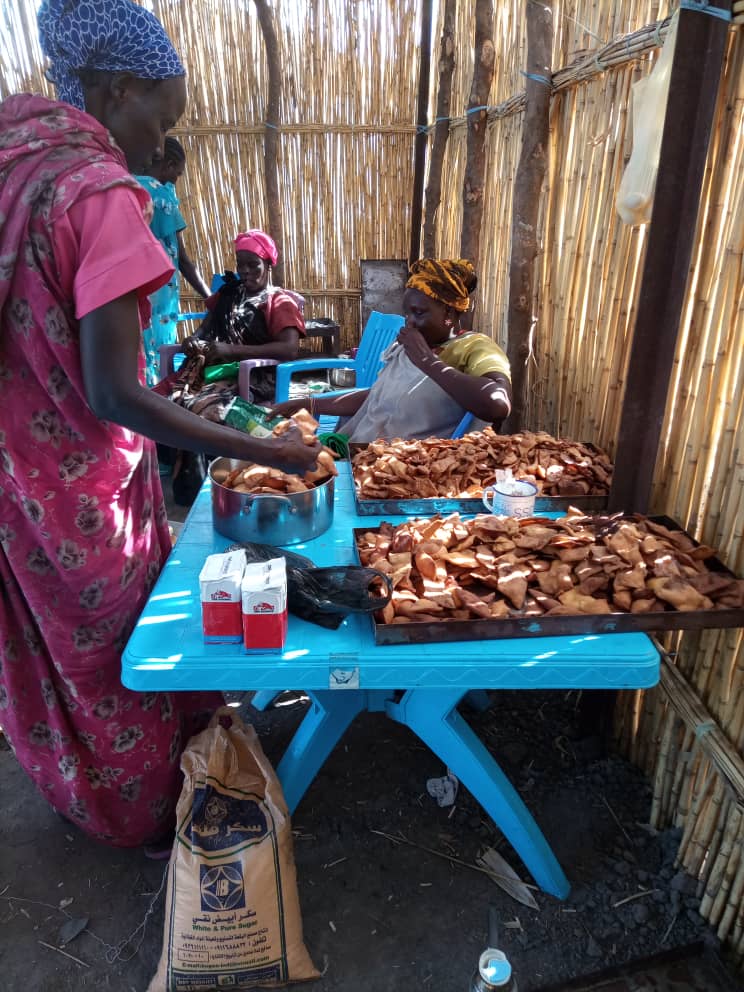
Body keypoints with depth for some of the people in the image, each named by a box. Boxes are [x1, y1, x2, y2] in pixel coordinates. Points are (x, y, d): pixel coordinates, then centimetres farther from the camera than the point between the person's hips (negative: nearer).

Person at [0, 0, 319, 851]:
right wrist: (264, 452, -23)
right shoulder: (99, 194, -20)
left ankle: (73, 790, 49)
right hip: (78, 485, -8)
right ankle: (144, 813, 38)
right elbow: (114, 395, -27)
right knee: (120, 653, 13)